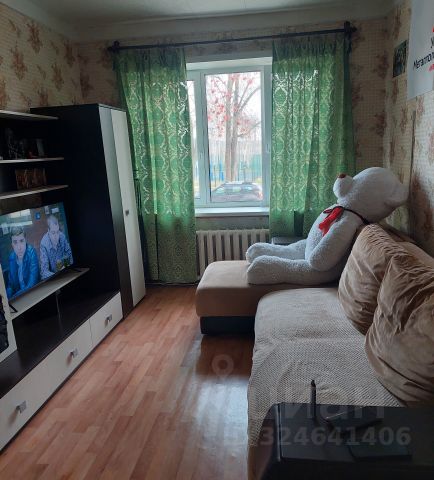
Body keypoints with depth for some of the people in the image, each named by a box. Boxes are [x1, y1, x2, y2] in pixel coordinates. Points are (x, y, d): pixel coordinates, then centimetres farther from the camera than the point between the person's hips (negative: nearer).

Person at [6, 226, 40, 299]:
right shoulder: (12, 257, -1)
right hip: (18, 294, 5)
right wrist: (7, 298, -9)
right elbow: (11, 283, 7)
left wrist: (13, 297, -18)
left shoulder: (32, 253, -19)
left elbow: (31, 286, -21)